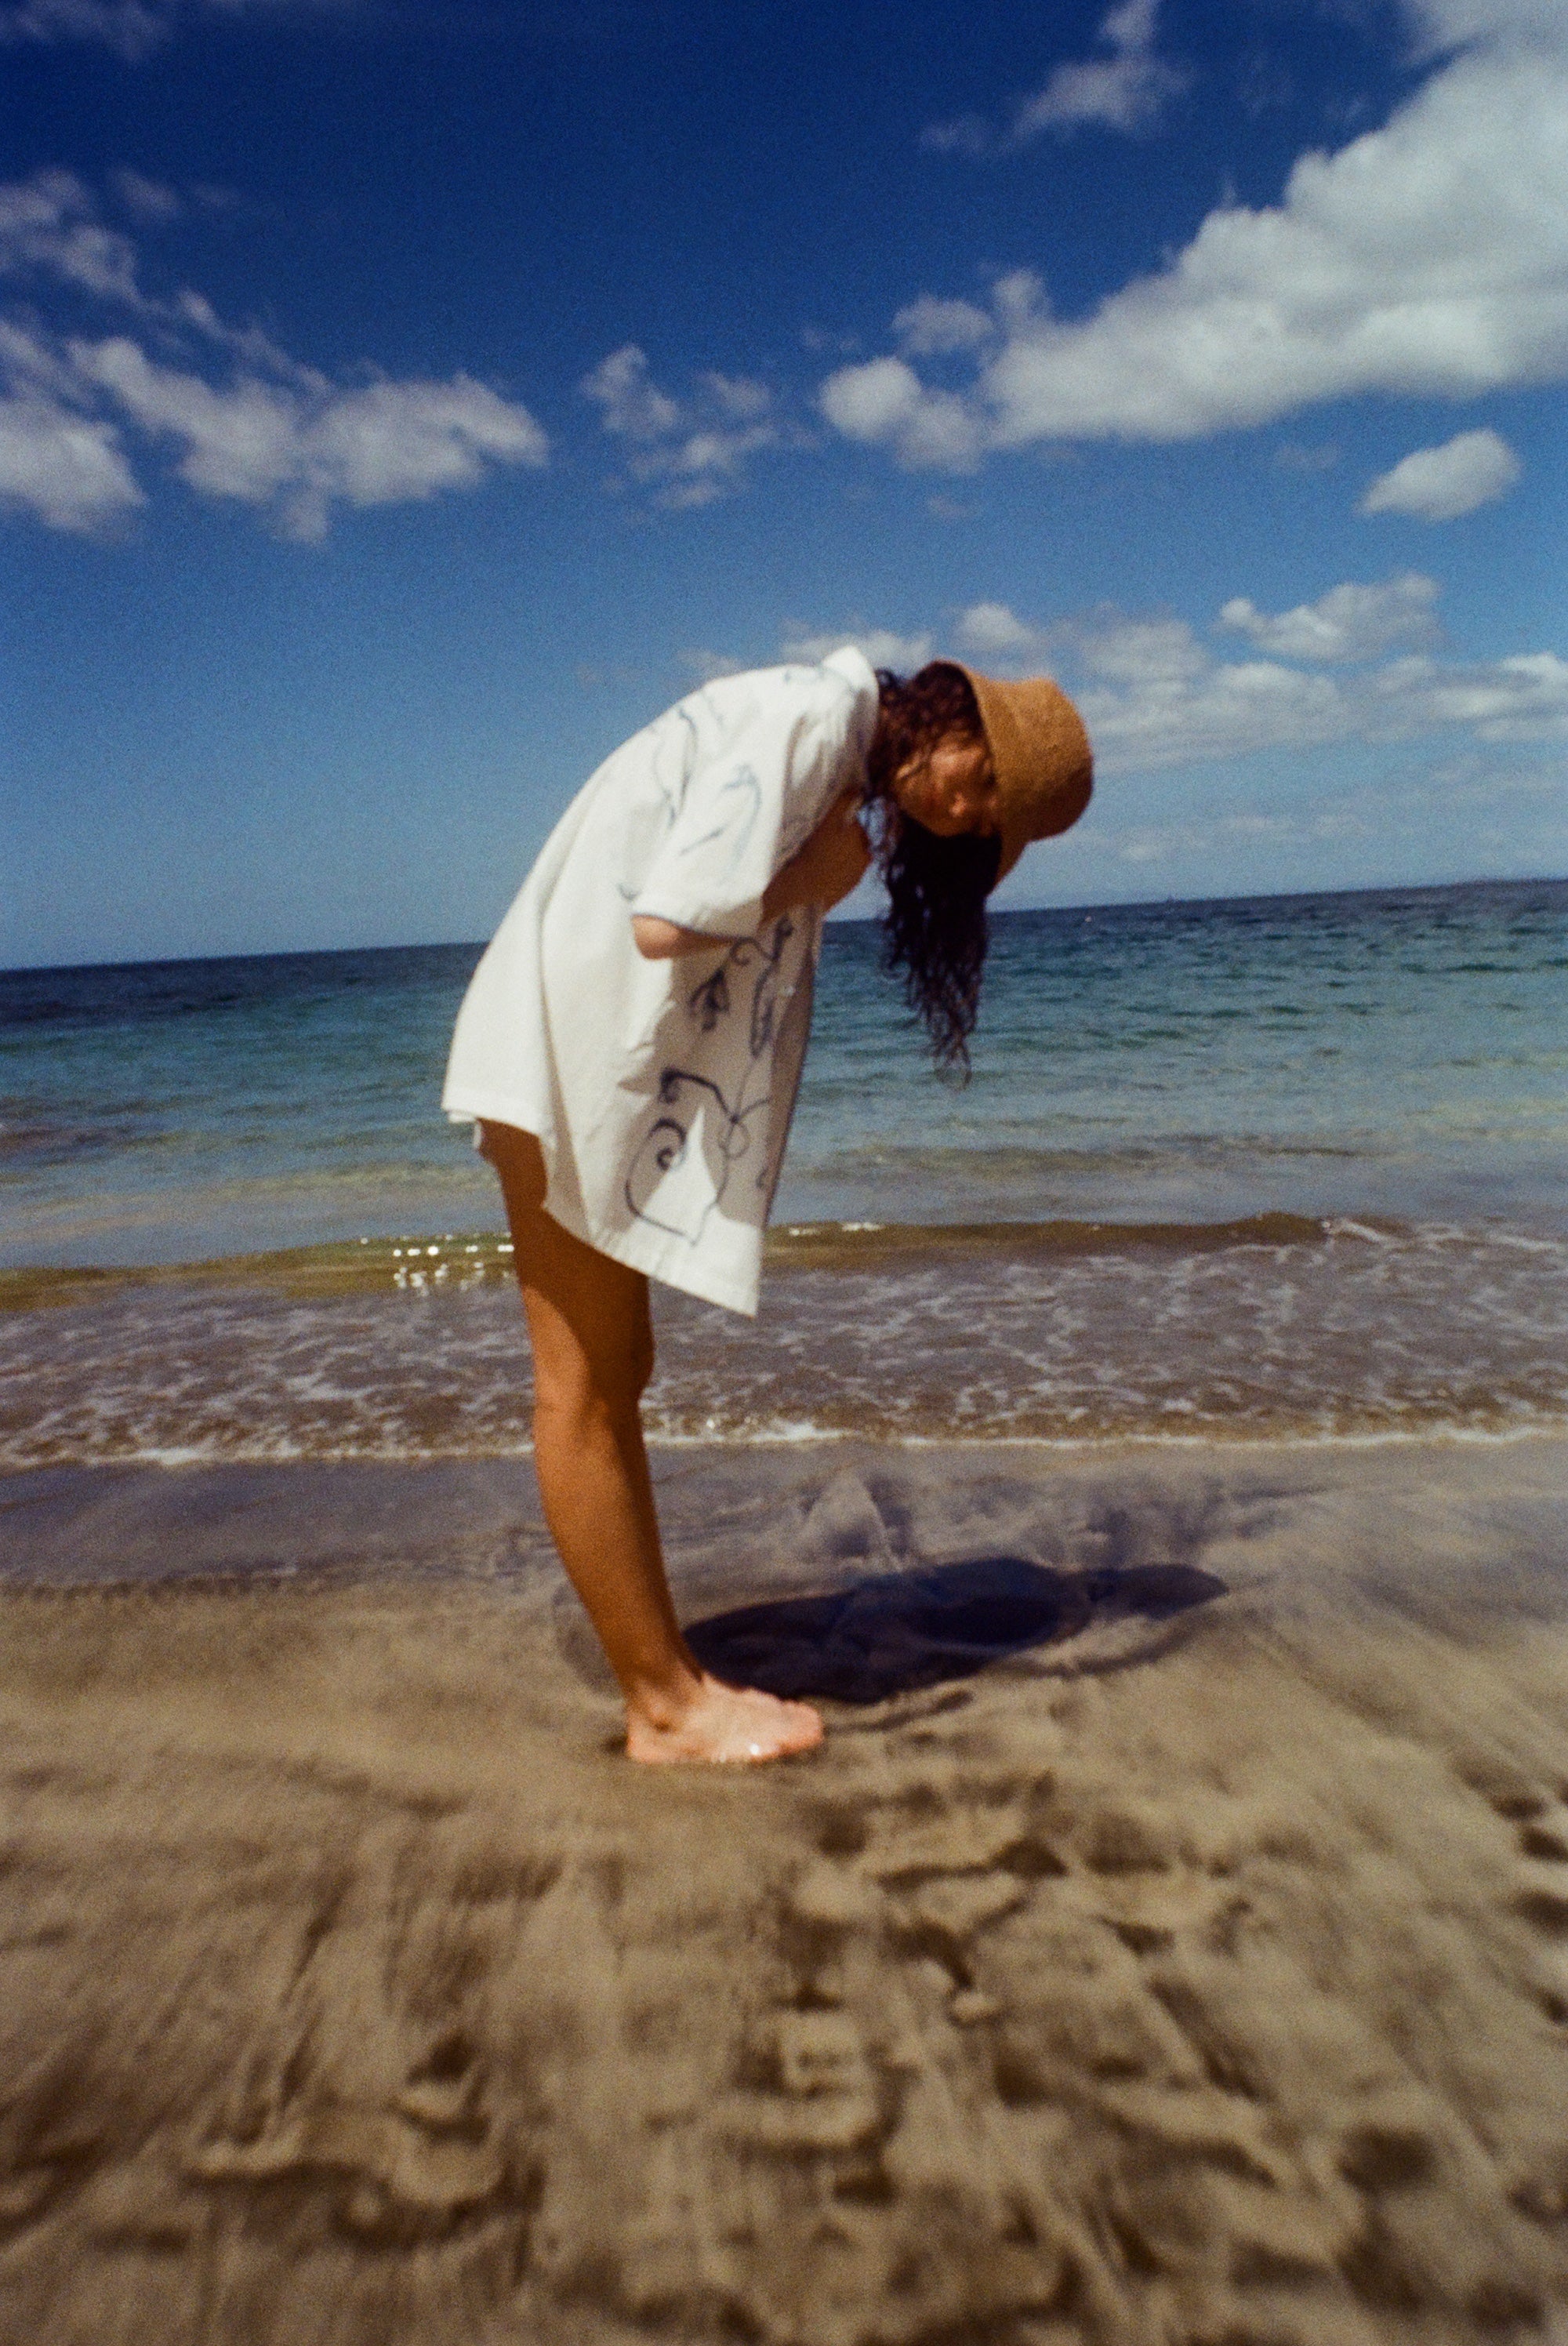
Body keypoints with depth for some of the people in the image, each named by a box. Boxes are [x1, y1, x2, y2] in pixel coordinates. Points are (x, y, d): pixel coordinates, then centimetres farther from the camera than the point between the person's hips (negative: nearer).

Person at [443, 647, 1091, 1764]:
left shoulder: (848, 779, 15)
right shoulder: (810, 715, -15)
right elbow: (668, 922, -24)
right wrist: (816, 879, -11)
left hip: (631, 1057, 10)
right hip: (575, 1035, -10)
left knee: (614, 1379, 11)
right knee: (586, 1392, -2)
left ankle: (669, 1677, 21)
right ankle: (666, 1708, 7)